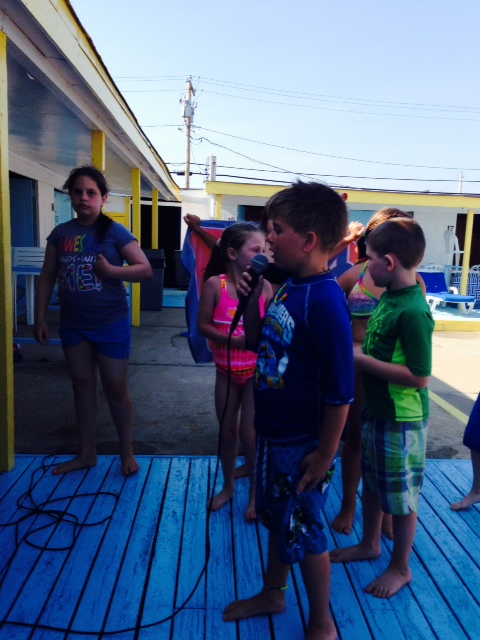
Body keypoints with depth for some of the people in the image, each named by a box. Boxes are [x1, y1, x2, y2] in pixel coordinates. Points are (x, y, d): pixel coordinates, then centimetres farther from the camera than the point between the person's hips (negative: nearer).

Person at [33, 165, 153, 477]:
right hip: (73, 324, 4)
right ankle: (87, 452, 29)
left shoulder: (115, 232, -8)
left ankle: (127, 451, 23)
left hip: (111, 324, -4)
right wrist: (40, 318, 4)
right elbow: (47, 278, 7)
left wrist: (109, 270, -22)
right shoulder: (60, 233, 3)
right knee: (82, 385, 14)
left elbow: (146, 270, -11)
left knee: (116, 387, 4)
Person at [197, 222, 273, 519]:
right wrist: (235, 340, -23)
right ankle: (229, 486, 37)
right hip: (226, 371, 1)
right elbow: (203, 326, -10)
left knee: (249, 434, 1)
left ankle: (256, 493, 24)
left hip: (256, 371, -1)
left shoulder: (264, 286, -8)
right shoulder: (215, 284, -11)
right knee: (227, 431, 15)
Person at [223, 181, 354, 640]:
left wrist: (325, 454, -18)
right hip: (272, 434, 8)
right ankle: (272, 594, 50)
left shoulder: (325, 300, -26)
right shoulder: (288, 287, 0)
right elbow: (258, 342, 12)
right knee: (277, 519, 25)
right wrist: (251, 299, -4)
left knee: (303, 533, 12)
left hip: (303, 446, -8)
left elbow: (339, 389, -24)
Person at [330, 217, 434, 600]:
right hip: (376, 409, 9)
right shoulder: (389, 296, 1)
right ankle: (370, 545, 46)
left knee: (401, 496, 11)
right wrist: (357, 351, -2)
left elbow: (420, 377, -26)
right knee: (372, 482, 24)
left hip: (401, 419, -9)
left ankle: (401, 568, 33)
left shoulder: (412, 312, -26)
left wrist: (362, 360, -24)